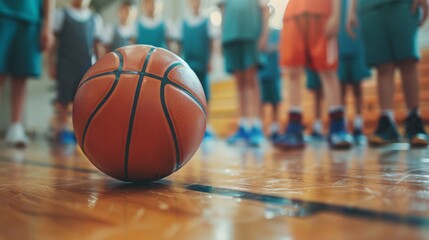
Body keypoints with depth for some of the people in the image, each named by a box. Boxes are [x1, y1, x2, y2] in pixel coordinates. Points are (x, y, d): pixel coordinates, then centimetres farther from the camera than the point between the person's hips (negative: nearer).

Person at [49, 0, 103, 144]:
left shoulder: (95, 19, 13)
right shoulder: (61, 14, 8)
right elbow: (53, 41, 6)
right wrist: (52, 64, -1)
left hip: (87, 66, 2)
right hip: (65, 64, -2)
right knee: (64, 100, -2)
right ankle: (64, 131, 5)